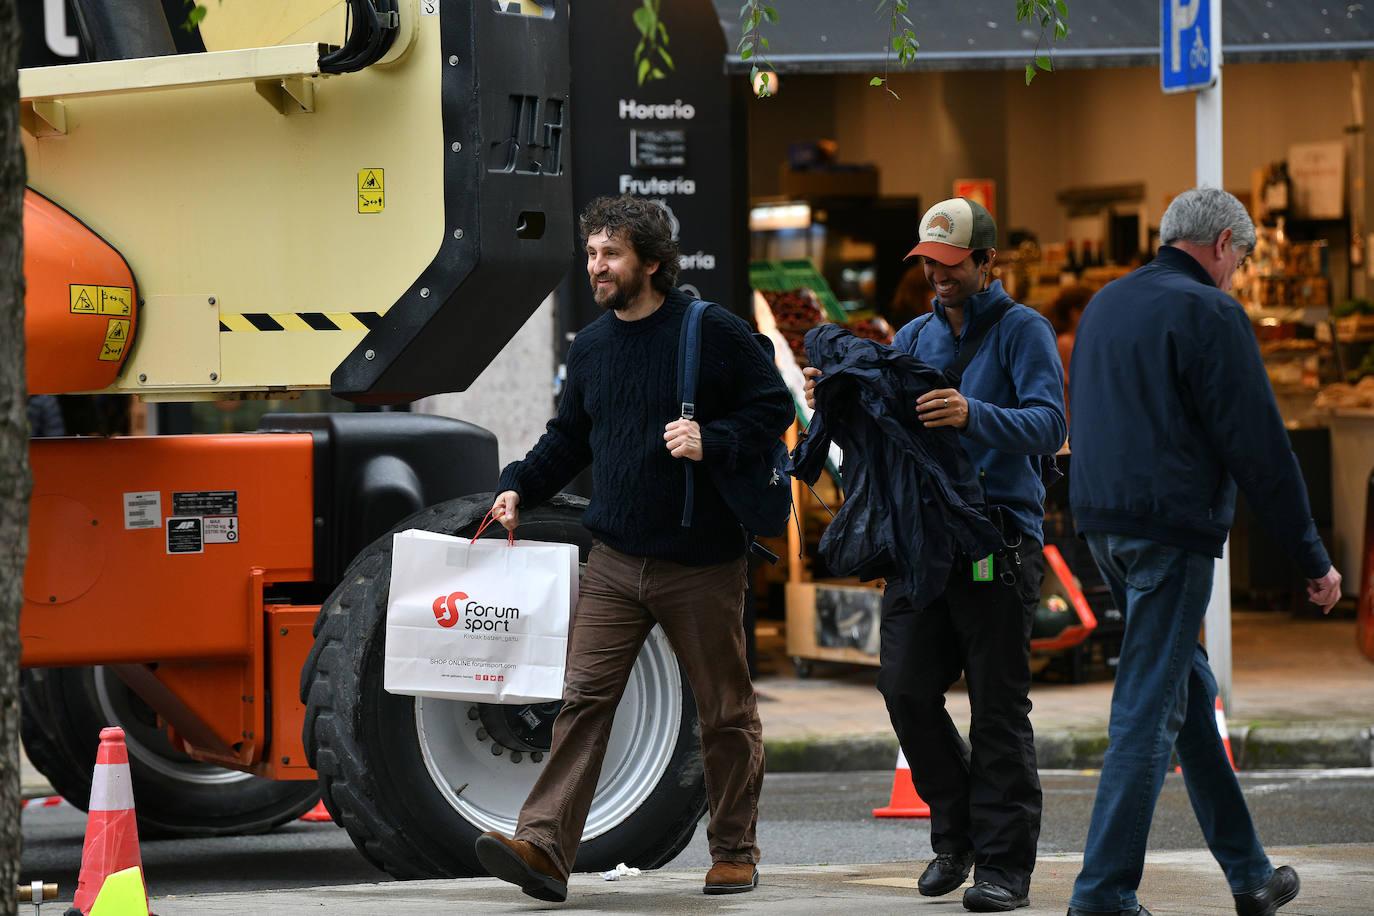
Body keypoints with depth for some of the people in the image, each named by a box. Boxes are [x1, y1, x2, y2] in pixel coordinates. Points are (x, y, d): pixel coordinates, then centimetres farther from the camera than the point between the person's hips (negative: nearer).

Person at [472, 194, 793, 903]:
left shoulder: (713, 333, -6)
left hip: (701, 564, -4)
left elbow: (774, 410, -3)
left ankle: (734, 852, 20)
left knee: (725, 712, 7)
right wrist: (518, 487, 6)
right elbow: (568, 440, 21)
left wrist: (713, 441, -18)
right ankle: (543, 845, -15)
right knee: (583, 699, -7)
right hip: (615, 563, 4)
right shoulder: (590, 348, 10)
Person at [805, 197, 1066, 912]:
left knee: (999, 704, -4)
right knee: (906, 686, 0)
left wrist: (972, 415, -31)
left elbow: (1047, 425, -14)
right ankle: (955, 832, 18)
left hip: (999, 538, -6)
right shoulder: (916, 336, 18)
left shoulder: (1022, 331, 0)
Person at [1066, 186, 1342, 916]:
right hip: (1172, 528, -9)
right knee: (1149, 709, -5)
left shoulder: (1105, 305, 15)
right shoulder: (1210, 314, -11)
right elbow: (1259, 446, -12)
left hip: (1104, 526, 9)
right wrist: (1311, 557, -7)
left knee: (1190, 690, 17)